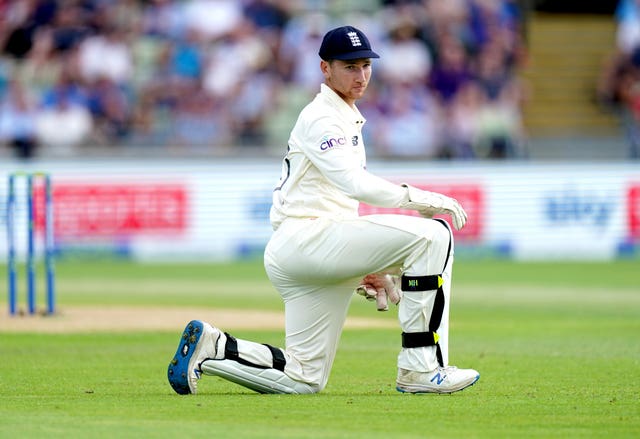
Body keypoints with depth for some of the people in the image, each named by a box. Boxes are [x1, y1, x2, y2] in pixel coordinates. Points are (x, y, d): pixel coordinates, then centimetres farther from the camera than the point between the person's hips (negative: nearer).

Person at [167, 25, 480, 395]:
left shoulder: (349, 121, 26)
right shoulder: (321, 118, -6)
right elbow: (354, 183, -22)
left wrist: (367, 270, 19)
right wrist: (423, 199, -22)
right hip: (302, 239, -10)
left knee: (304, 381, 6)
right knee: (431, 234, -22)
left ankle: (211, 347, 11)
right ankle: (420, 370, -23)